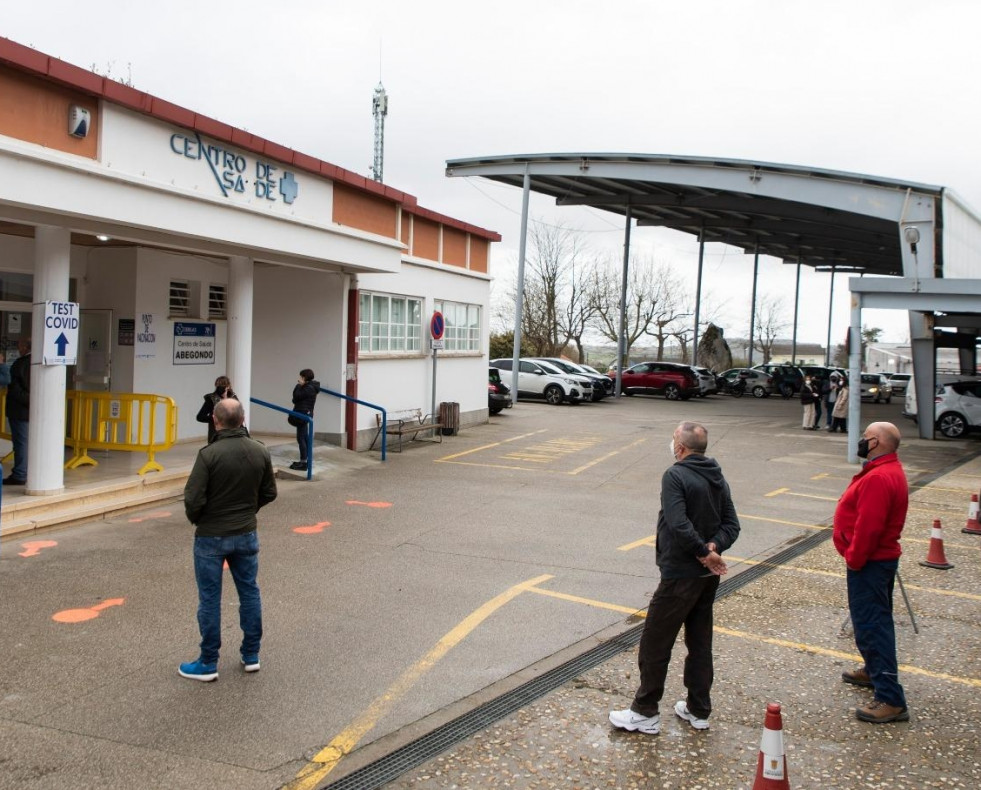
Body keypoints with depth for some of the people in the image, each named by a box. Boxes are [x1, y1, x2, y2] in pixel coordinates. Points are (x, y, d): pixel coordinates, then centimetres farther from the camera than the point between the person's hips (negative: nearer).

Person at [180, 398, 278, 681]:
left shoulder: (209, 454, -20)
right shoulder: (260, 452, -4)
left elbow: (193, 499, -19)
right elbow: (269, 493, 5)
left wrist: (195, 519, 1)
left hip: (211, 536, -4)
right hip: (247, 534, 4)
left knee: (210, 599, 6)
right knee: (249, 592, 16)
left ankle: (208, 663, 15)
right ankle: (251, 655, 24)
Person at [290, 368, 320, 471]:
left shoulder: (309, 388, -16)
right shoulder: (309, 386, 16)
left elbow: (296, 396, -16)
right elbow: (298, 397, 16)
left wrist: (299, 385, -8)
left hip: (303, 414, -11)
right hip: (305, 414, 11)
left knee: (301, 438, -9)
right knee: (305, 437, 16)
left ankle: (303, 462, -9)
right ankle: (306, 459, 24)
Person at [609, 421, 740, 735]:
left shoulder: (675, 476, -17)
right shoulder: (718, 478, 8)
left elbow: (679, 525, -28)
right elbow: (731, 524, 5)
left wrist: (704, 552, -17)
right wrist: (712, 549, -9)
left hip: (680, 576, -8)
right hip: (709, 576, 8)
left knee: (655, 643, 3)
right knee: (700, 642, 17)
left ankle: (645, 713, 12)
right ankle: (698, 710, 27)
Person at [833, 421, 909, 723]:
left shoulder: (878, 478, -25)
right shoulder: (890, 470, 11)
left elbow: (868, 527, -28)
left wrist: (853, 559, -17)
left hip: (869, 563, -11)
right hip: (882, 558, 11)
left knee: (870, 627, -9)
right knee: (876, 620, 24)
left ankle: (891, 699, -8)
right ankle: (875, 672, 41)